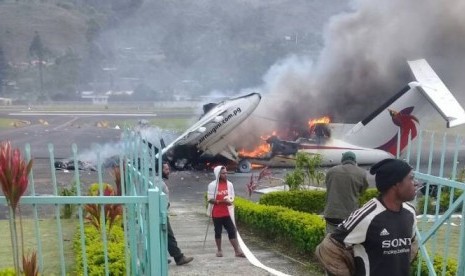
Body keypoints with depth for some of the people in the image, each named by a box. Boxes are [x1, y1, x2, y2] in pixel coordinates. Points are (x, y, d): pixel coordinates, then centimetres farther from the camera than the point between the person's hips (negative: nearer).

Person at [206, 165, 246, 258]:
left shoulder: (229, 184, 4)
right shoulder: (212, 185, -9)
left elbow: (232, 198, 10)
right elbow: (210, 199, -11)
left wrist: (229, 201, -13)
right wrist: (220, 201, -24)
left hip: (227, 213, 3)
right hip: (216, 213, -3)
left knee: (232, 231, 0)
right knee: (218, 232, 8)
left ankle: (237, 251, 2)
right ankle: (219, 250, 23)